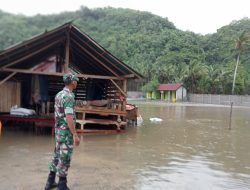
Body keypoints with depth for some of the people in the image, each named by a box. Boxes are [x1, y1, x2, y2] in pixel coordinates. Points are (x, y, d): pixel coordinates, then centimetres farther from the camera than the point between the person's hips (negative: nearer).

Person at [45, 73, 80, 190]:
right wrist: (75, 135, -24)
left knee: (58, 155, 18)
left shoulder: (59, 95, 11)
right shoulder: (69, 96, -20)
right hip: (66, 131, -9)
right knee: (65, 158, -1)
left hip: (58, 130, 9)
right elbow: (69, 118, -26)